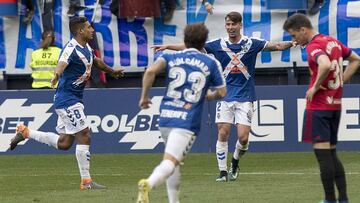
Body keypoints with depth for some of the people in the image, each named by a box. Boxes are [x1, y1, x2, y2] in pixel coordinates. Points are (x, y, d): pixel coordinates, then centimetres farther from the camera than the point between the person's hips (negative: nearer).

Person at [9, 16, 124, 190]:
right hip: (67, 100, -10)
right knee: (84, 137, -10)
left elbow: (96, 61, 32)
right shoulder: (71, 49, -18)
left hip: (74, 100, 10)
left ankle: (25, 133, 24)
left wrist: (111, 71, 48)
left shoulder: (86, 48, 10)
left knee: (64, 143, 12)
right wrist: (57, 75, -60)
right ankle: (86, 181, -5)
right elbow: (61, 64, -38)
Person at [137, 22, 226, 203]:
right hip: (188, 121, -3)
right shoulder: (211, 63, 9)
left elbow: (151, 71, -7)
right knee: (170, 162, -15)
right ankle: (149, 184, -44)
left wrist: (144, 97, 3)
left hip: (165, 117, 3)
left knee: (173, 161, 24)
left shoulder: (170, 58, 11)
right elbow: (221, 92, 11)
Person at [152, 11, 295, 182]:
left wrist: (291, 43, -27)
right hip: (225, 96, 1)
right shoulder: (218, 45, 2)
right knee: (223, 134, -6)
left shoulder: (251, 44, -1)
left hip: (245, 97, -1)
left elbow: (275, 46, -9)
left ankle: (235, 162, 22)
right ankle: (223, 171, 4)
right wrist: (167, 46, -2)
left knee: (243, 138, -7)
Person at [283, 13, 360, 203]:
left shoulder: (314, 46, -14)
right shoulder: (333, 41, 12)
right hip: (336, 105, 9)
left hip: (318, 106, -9)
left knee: (322, 153, -6)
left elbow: (325, 65, -35)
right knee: (331, 153, 14)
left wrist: (315, 87, -20)